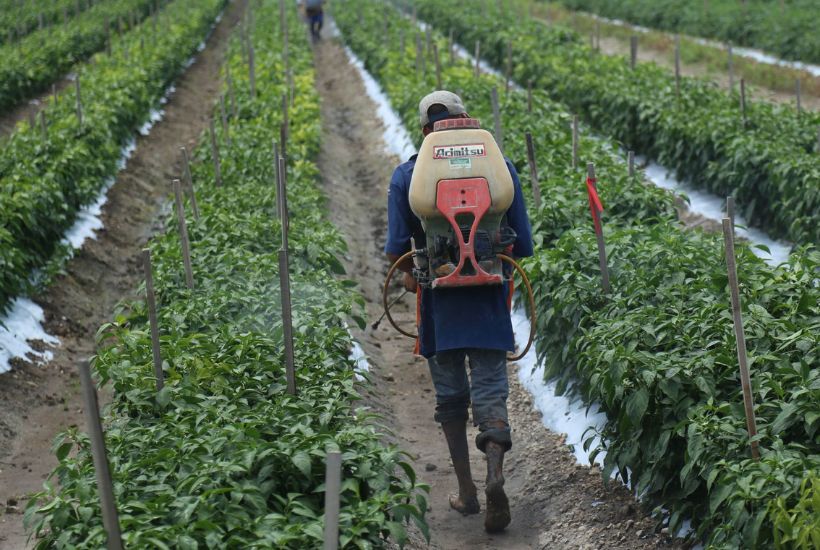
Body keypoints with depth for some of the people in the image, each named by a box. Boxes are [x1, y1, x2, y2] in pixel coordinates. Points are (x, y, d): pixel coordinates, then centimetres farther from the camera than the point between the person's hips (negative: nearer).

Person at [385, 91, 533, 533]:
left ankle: (466, 491, 18)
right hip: (489, 299, 0)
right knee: (490, 391, 2)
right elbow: (523, 245, 2)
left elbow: (396, 251, -4)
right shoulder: (499, 167, 1)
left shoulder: (406, 176, -2)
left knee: (450, 394, 14)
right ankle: (495, 475, -21)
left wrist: (411, 274, 17)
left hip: (439, 302, 0)